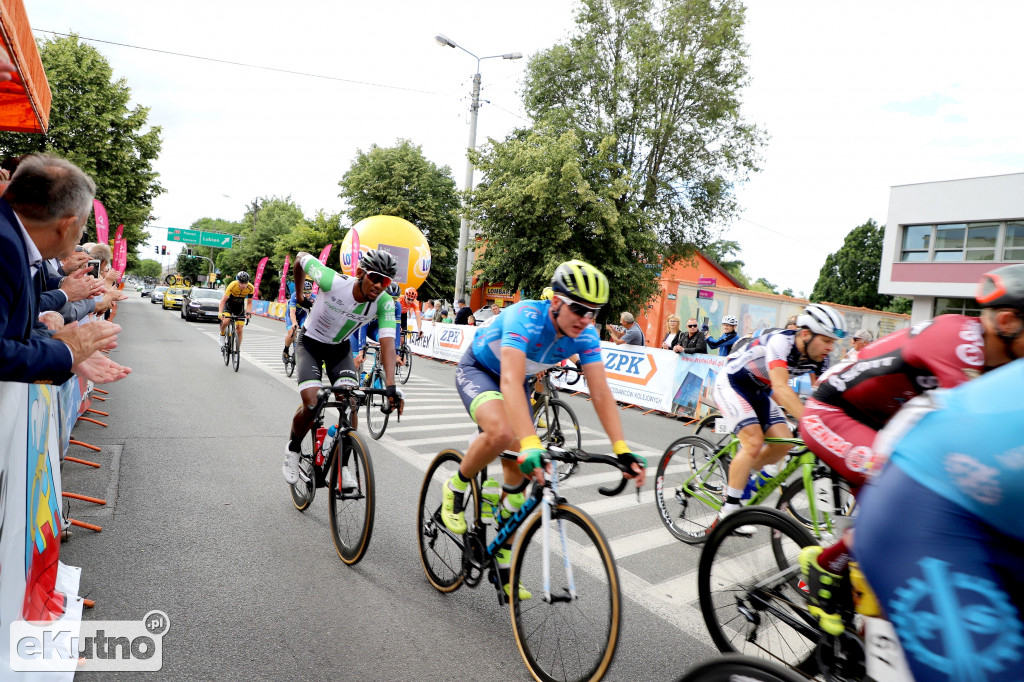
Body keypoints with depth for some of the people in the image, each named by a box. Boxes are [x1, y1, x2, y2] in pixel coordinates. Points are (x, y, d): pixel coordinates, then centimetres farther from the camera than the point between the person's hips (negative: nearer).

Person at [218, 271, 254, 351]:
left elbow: (249, 303, -10)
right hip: (229, 304, -2)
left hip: (240, 306, 2)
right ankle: (222, 335, 4)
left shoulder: (251, 288, -21)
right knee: (225, 321, -29)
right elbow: (223, 300, -28)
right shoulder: (233, 285, -29)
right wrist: (220, 313, -39)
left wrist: (248, 312, -28)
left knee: (239, 329, -5)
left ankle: (238, 349, 9)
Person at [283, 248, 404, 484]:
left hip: (340, 348, 3)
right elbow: (301, 257, -15)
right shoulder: (333, 282, -32)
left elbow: (387, 342, -31)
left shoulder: (385, 303, -24)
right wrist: (300, 296, 0)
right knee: (312, 405, -19)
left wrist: (390, 386, -43)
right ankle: (292, 450, 13)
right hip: (310, 343, -2)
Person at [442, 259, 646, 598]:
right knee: (502, 431, -37)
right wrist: (530, 445, -59)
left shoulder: (585, 336, -20)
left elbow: (601, 394, -23)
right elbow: (510, 382, -49)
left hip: (516, 379, 6)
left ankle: (504, 559, 18)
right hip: (477, 370, -5)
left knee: (519, 470, -1)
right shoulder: (526, 318, -37)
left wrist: (623, 450, -33)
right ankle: (455, 490, -6)